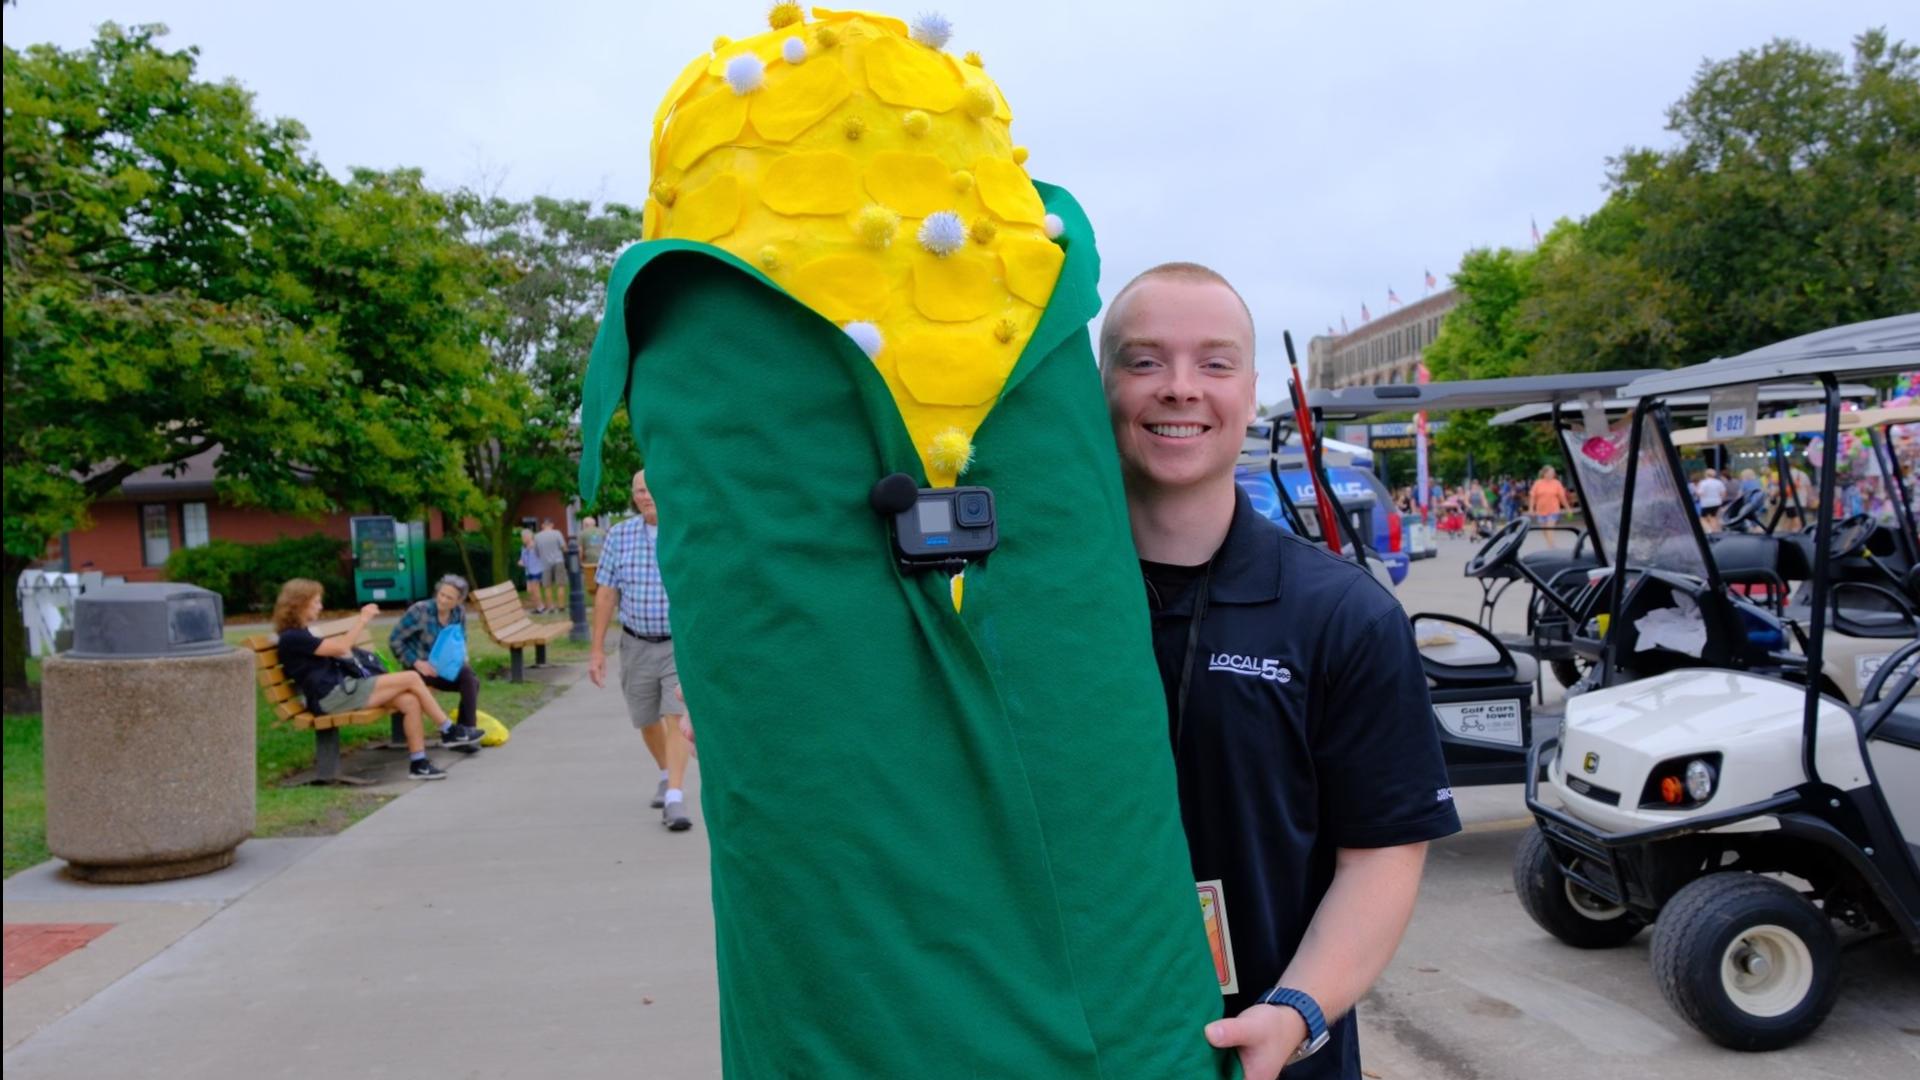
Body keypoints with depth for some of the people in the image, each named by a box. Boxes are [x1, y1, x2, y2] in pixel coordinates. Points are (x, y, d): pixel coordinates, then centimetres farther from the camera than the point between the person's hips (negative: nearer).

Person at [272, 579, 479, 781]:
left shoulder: (300, 635, 22)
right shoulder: (291, 638, -10)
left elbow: (337, 650, 23)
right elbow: (340, 648, -13)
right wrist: (362, 620, -3)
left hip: (342, 690, 10)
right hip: (333, 696, -10)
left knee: (410, 701, -10)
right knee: (412, 678, -11)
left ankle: (418, 763, -8)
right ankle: (449, 731, 3)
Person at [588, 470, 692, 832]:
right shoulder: (619, 535, -1)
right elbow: (606, 594, 2)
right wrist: (597, 649, 0)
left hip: (682, 643, -3)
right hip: (637, 645, 3)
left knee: (675, 719, -15)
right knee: (647, 722, 16)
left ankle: (674, 799, -16)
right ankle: (667, 775, 41)